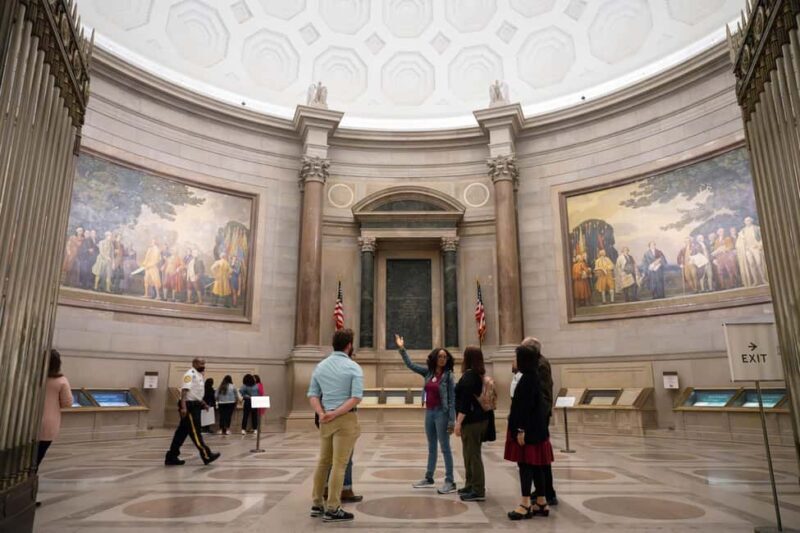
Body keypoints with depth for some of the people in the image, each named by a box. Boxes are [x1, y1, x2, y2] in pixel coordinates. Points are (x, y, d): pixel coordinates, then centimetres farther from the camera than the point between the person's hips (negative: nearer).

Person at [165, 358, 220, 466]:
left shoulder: (199, 375, 16)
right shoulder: (190, 374, -14)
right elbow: (184, 391, -22)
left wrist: (203, 404, 18)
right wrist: (183, 407, -29)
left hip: (195, 406, 10)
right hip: (189, 406, -10)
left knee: (182, 432, 12)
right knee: (195, 432, -4)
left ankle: (171, 457, 18)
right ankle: (206, 455, -2)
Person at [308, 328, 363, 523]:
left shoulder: (320, 366, 9)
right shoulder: (354, 367, -8)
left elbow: (312, 395, 3)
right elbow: (356, 398, -18)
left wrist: (322, 414, -8)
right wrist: (336, 413, -17)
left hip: (326, 419, 6)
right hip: (346, 419, -6)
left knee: (323, 462, 17)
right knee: (339, 464, 0)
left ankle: (317, 504, 25)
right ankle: (332, 509, 5)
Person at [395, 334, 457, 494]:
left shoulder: (448, 375, -10)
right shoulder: (428, 372, 4)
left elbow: (452, 399, -11)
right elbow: (410, 365, 11)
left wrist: (452, 421, -15)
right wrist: (402, 349, 6)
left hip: (441, 413, -6)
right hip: (429, 412, 6)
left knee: (445, 448, -1)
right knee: (431, 447, 17)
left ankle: (450, 482, 6)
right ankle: (428, 478, 29)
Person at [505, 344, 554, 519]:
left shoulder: (528, 379, -17)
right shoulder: (531, 377, 12)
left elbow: (527, 406, -22)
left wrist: (521, 430, -21)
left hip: (529, 430, -10)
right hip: (534, 429, 10)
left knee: (525, 465, -5)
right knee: (535, 466, 13)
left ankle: (525, 505, 0)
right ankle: (541, 502, 20)